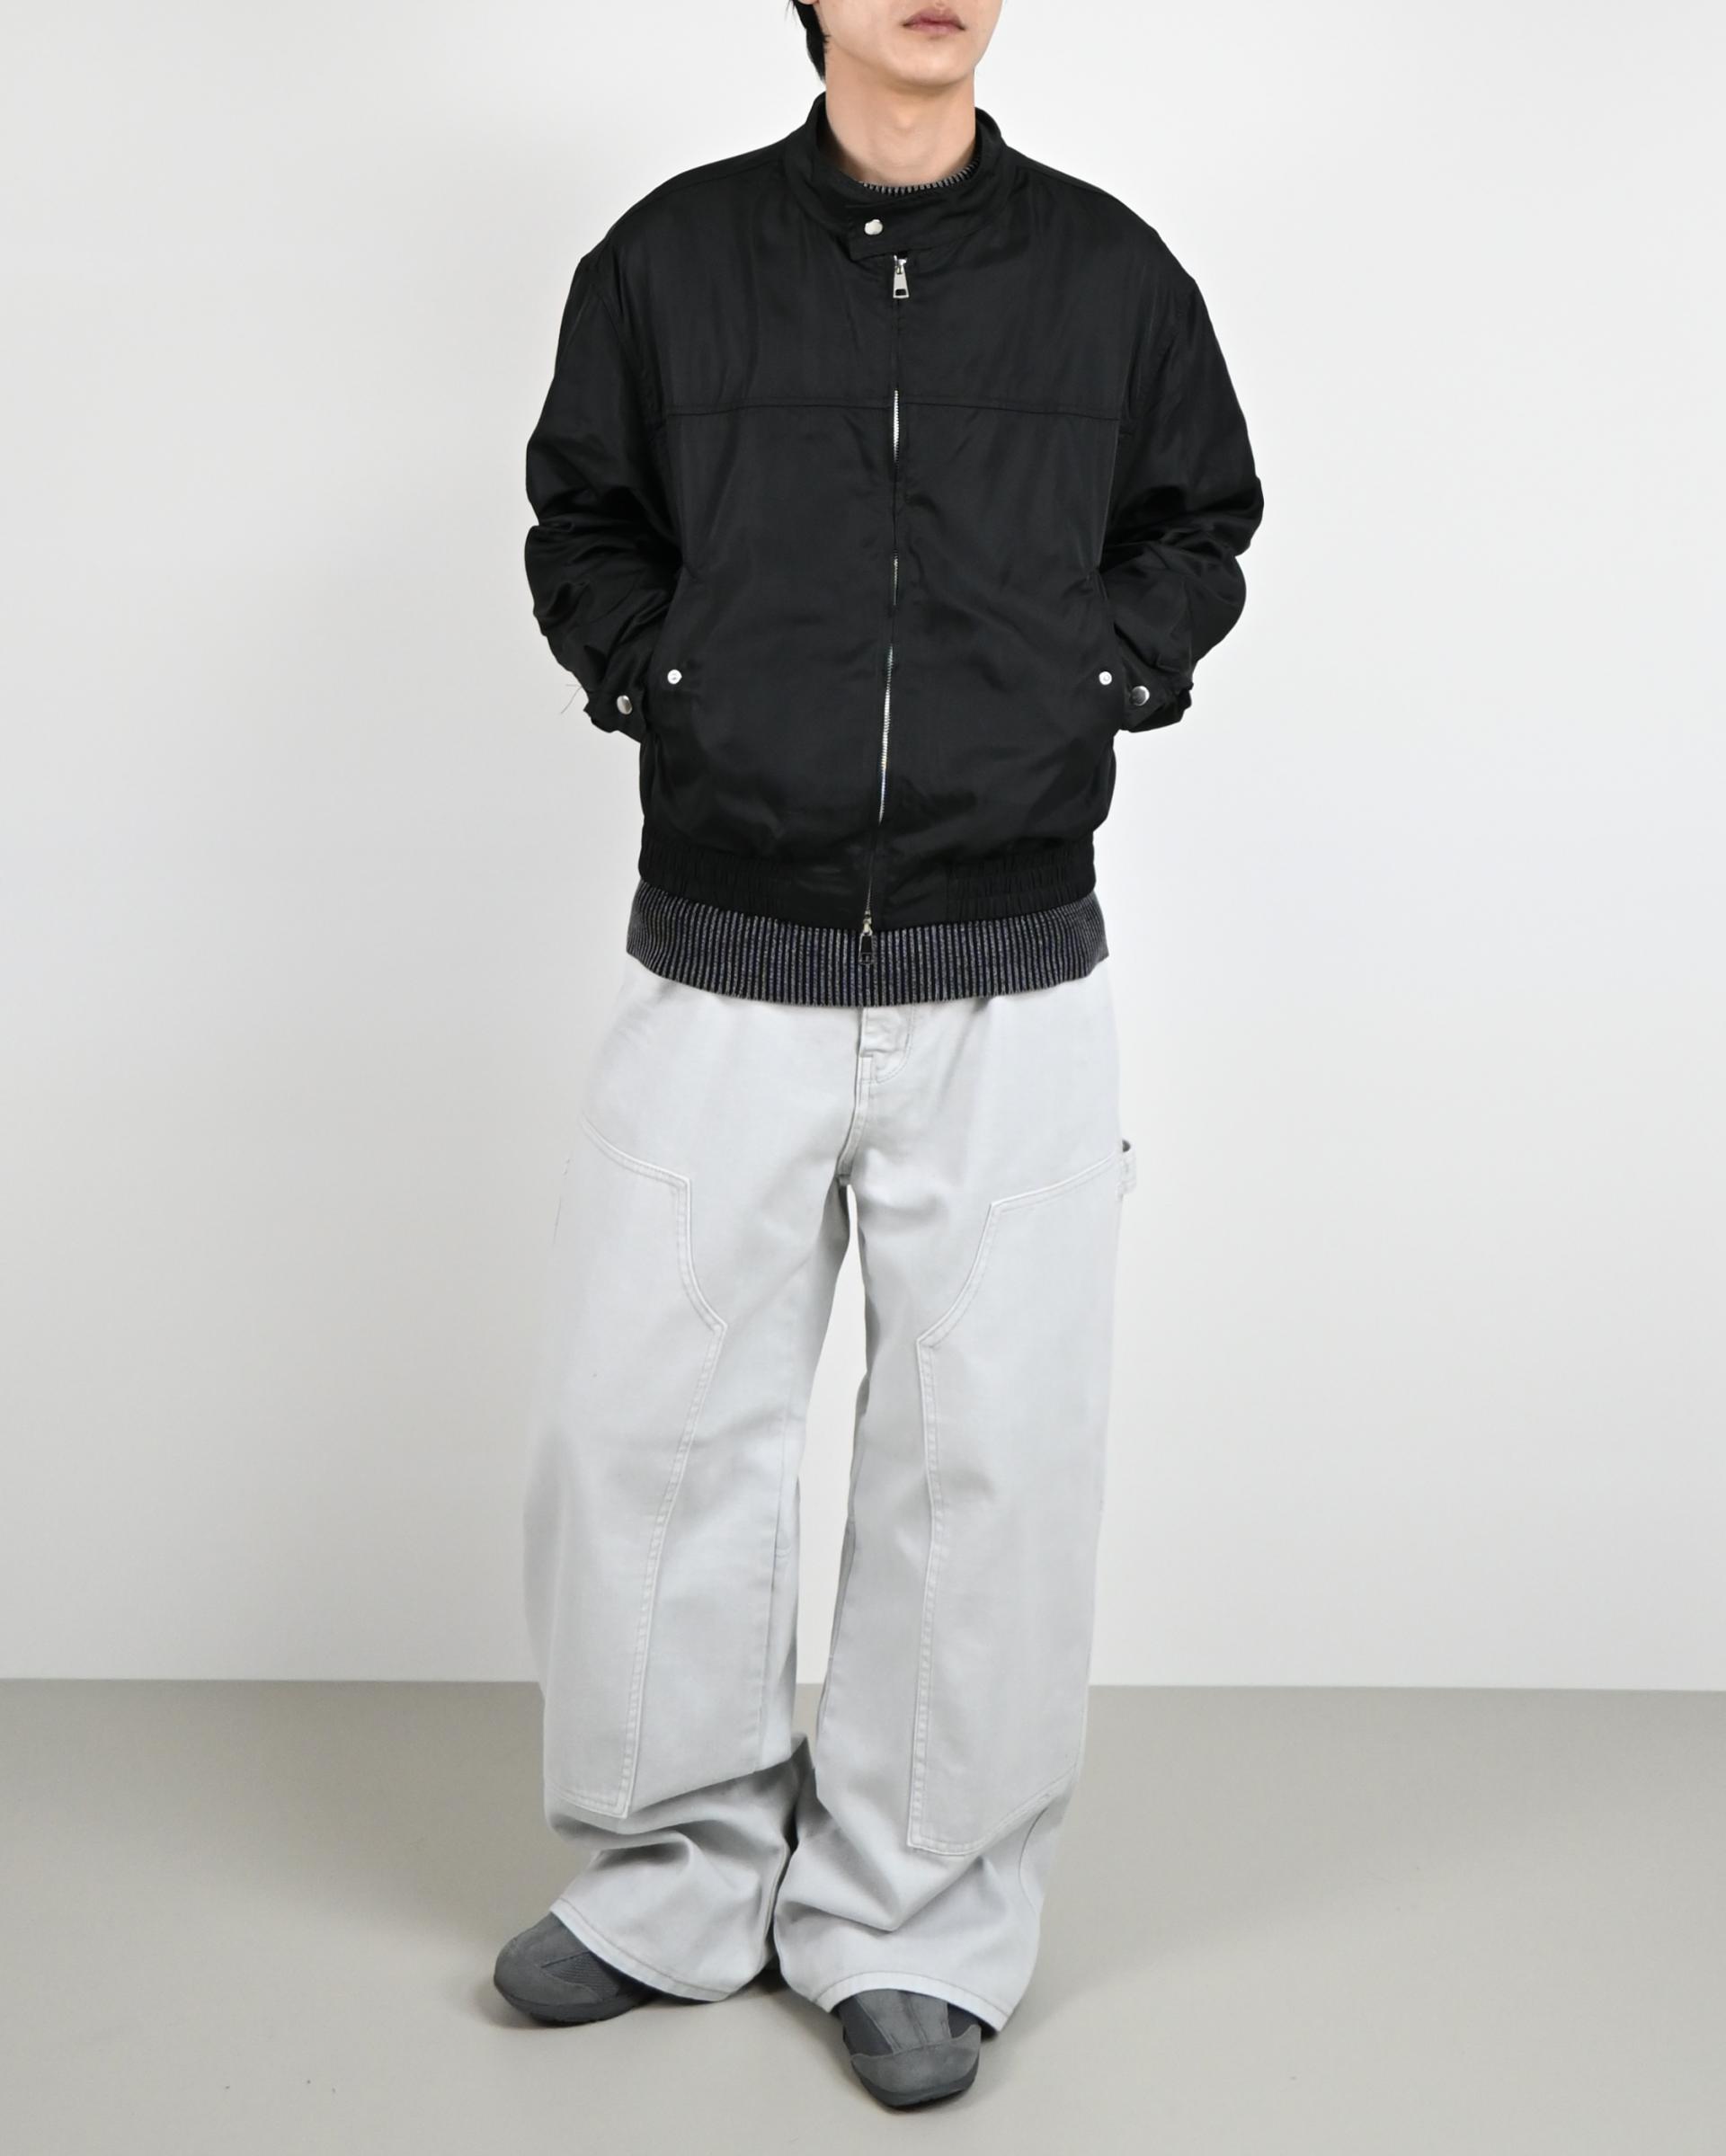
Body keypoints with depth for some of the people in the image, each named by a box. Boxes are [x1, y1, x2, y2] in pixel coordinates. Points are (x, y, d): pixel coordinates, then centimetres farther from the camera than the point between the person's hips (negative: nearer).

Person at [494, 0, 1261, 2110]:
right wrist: (660, 684, 1)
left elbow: (1199, 525, 17)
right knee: (634, 1429, 4)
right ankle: (676, 1884, 25)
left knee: (988, 1460, 3)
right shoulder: (669, 258, 4)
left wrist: (1092, 682, 3)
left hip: (1010, 989, 0)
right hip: (722, 970, 0)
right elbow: (580, 525, 16)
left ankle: (914, 1931, 21)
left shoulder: (1109, 272, 5)